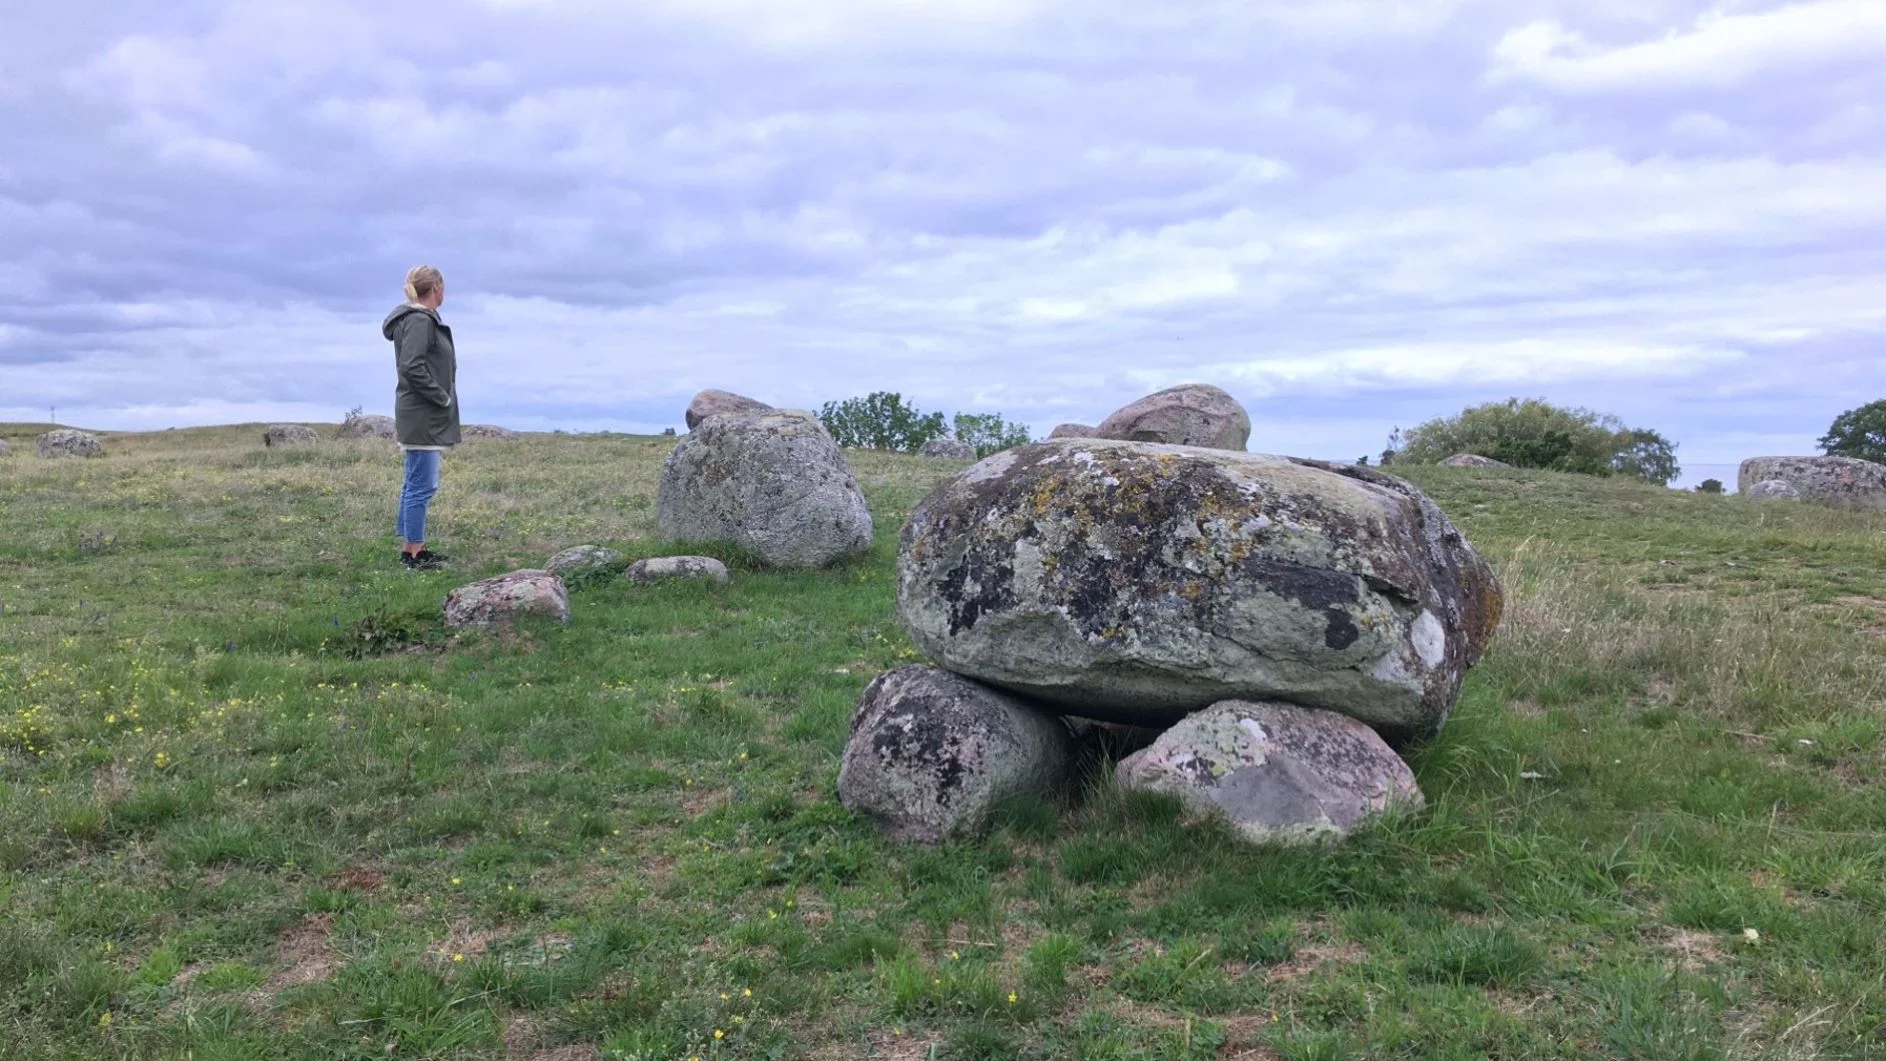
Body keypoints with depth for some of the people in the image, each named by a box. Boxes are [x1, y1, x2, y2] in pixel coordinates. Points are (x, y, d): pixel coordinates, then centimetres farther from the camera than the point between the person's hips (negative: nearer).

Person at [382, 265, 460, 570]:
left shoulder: (422, 319, 14)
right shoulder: (420, 321, -15)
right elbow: (412, 367, -22)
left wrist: (442, 398, 10)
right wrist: (442, 397, -14)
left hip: (423, 416, 11)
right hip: (423, 417, -11)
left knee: (416, 483, 16)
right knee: (422, 485, -5)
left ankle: (410, 547, 24)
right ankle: (414, 553, 0)